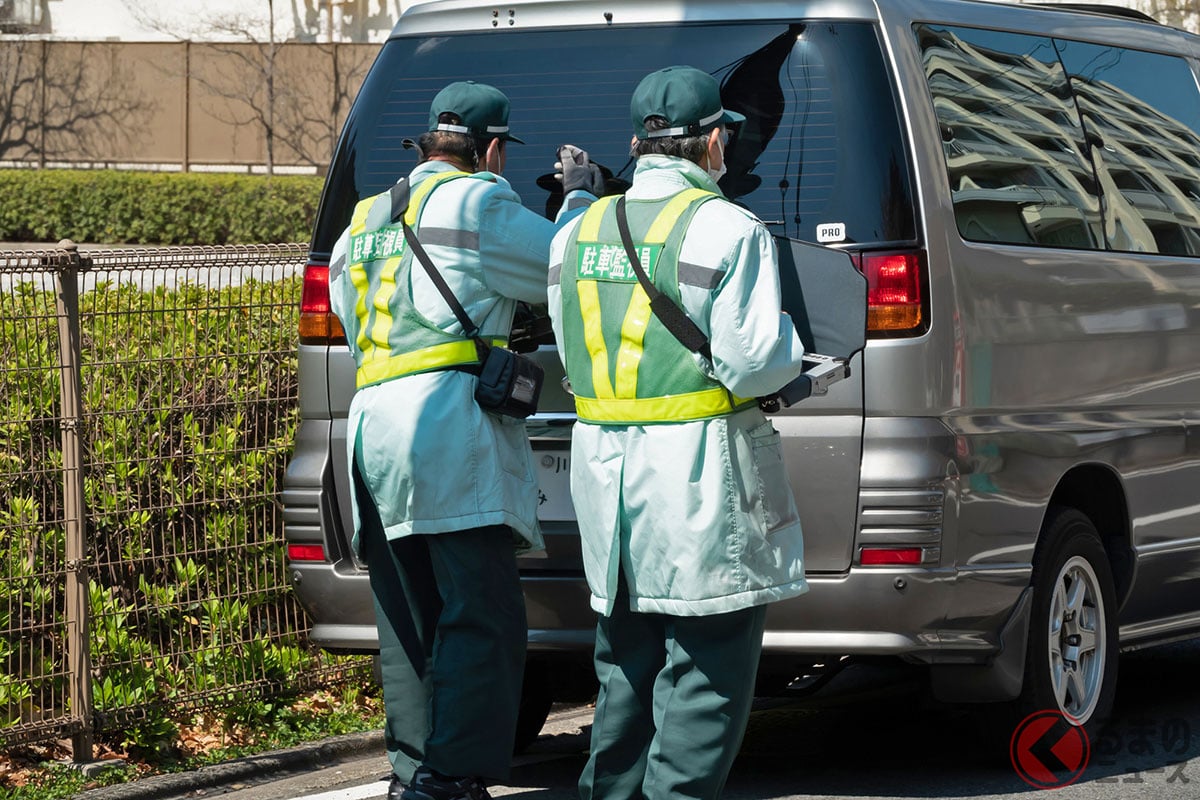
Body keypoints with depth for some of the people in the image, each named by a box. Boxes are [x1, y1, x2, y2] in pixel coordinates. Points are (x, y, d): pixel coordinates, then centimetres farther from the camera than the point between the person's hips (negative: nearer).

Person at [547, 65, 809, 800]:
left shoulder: (578, 234, 10)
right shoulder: (729, 230, -11)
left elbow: (575, 356, 12)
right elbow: (752, 363, -15)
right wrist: (793, 341, 5)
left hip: (605, 472, 7)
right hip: (702, 478, -7)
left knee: (628, 670, 18)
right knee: (705, 674, -1)